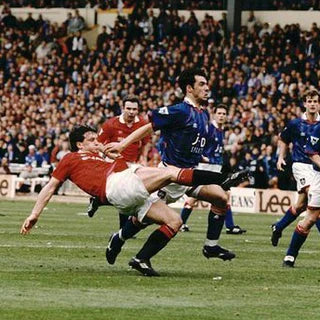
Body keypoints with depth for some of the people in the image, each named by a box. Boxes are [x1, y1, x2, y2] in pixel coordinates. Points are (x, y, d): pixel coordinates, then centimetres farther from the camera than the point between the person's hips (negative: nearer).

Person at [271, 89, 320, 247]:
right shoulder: (295, 124, 0)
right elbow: (283, 139, 17)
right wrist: (281, 157, 8)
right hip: (301, 165, -3)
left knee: (301, 205, 8)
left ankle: (278, 227, 29)